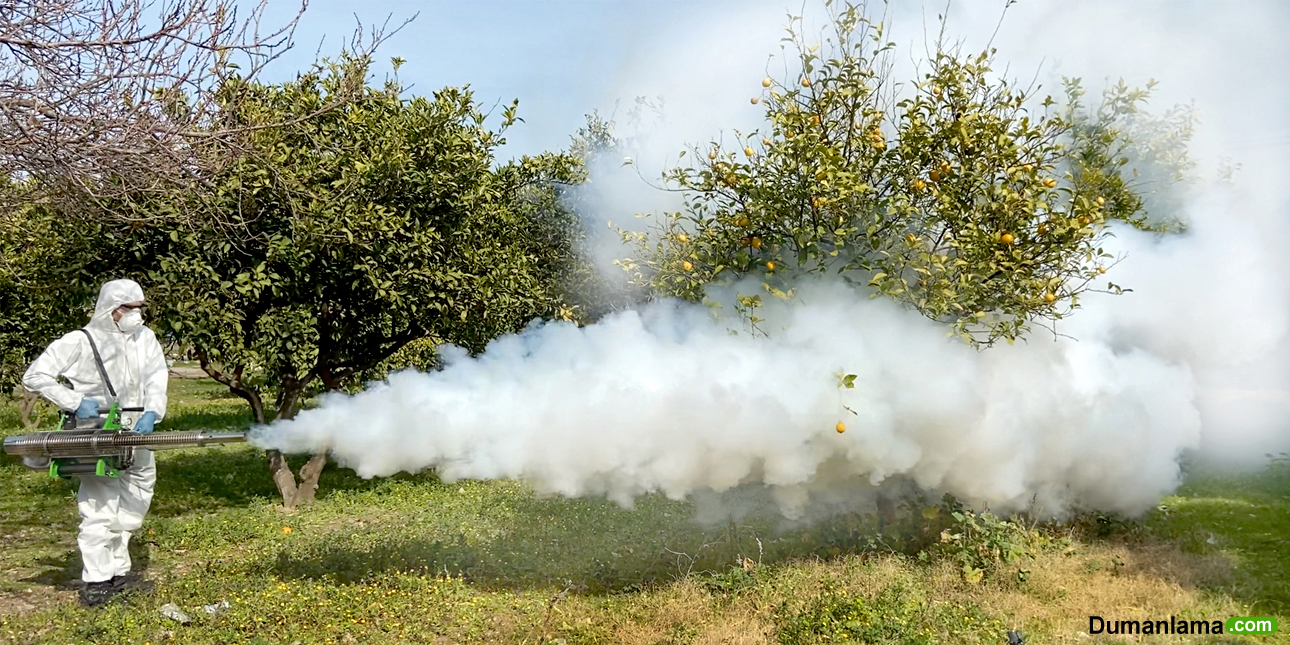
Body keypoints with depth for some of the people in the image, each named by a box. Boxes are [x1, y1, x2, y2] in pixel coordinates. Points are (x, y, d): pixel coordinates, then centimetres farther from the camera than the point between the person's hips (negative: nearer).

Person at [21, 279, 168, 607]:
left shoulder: (145, 338, 5)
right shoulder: (81, 341, -8)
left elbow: (157, 378, -3)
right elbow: (34, 376, -8)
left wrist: (151, 413, -21)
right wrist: (75, 402, -19)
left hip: (136, 432, 6)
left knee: (133, 506, 15)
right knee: (100, 506, -8)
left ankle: (117, 570, 30)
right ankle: (96, 580, 1)